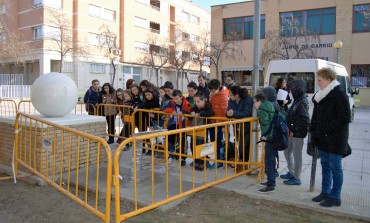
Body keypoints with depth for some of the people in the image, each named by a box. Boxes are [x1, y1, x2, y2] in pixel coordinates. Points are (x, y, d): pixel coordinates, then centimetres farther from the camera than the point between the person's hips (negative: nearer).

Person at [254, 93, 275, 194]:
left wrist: (265, 135, -19)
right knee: (272, 160, 19)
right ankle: (271, 181, 30)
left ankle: (271, 185, 0)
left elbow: (266, 122, -23)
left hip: (270, 138, -10)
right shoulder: (270, 107, 18)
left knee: (268, 161, -4)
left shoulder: (261, 110, -9)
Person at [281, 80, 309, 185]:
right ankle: (291, 173, 34)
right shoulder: (297, 100, 9)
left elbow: (305, 120, -22)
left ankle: (296, 178, 15)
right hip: (292, 132, 9)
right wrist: (290, 129, 7)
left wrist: (293, 130, -17)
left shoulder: (302, 102, -18)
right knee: (287, 151, 19)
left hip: (298, 133, -9)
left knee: (297, 155, 2)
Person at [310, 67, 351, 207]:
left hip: (335, 139, -8)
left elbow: (345, 117, -16)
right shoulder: (321, 95, 11)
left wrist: (329, 127, -18)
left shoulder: (339, 95, -13)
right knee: (325, 165, 16)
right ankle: (325, 192, 28)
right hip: (322, 138, 8)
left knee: (335, 167, 2)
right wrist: (313, 130, 9)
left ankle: (335, 197, 13)